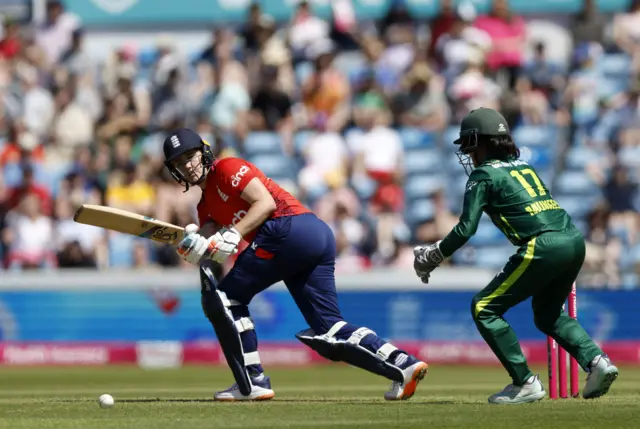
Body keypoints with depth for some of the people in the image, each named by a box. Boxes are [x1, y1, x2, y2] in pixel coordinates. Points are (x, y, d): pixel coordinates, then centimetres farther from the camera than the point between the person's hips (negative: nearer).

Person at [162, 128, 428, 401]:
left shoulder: (227, 169, 5)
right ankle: (403, 365, -10)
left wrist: (232, 235, -16)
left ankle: (252, 383, -3)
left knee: (224, 297, -1)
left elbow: (266, 203, -8)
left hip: (289, 230, -9)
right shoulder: (206, 206, 30)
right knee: (329, 330, 2)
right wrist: (198, 244, -9)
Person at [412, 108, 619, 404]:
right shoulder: (523, 166, 25)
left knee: (484, 308, 4)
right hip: (575, 240, 8)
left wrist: (432, 257, 7)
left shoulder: (483, 174, 3)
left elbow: (466, 229, -3)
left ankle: (525, 383, -2)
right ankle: (596, 361, 5)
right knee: (547, 314, 27)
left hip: (544, 246, -8)